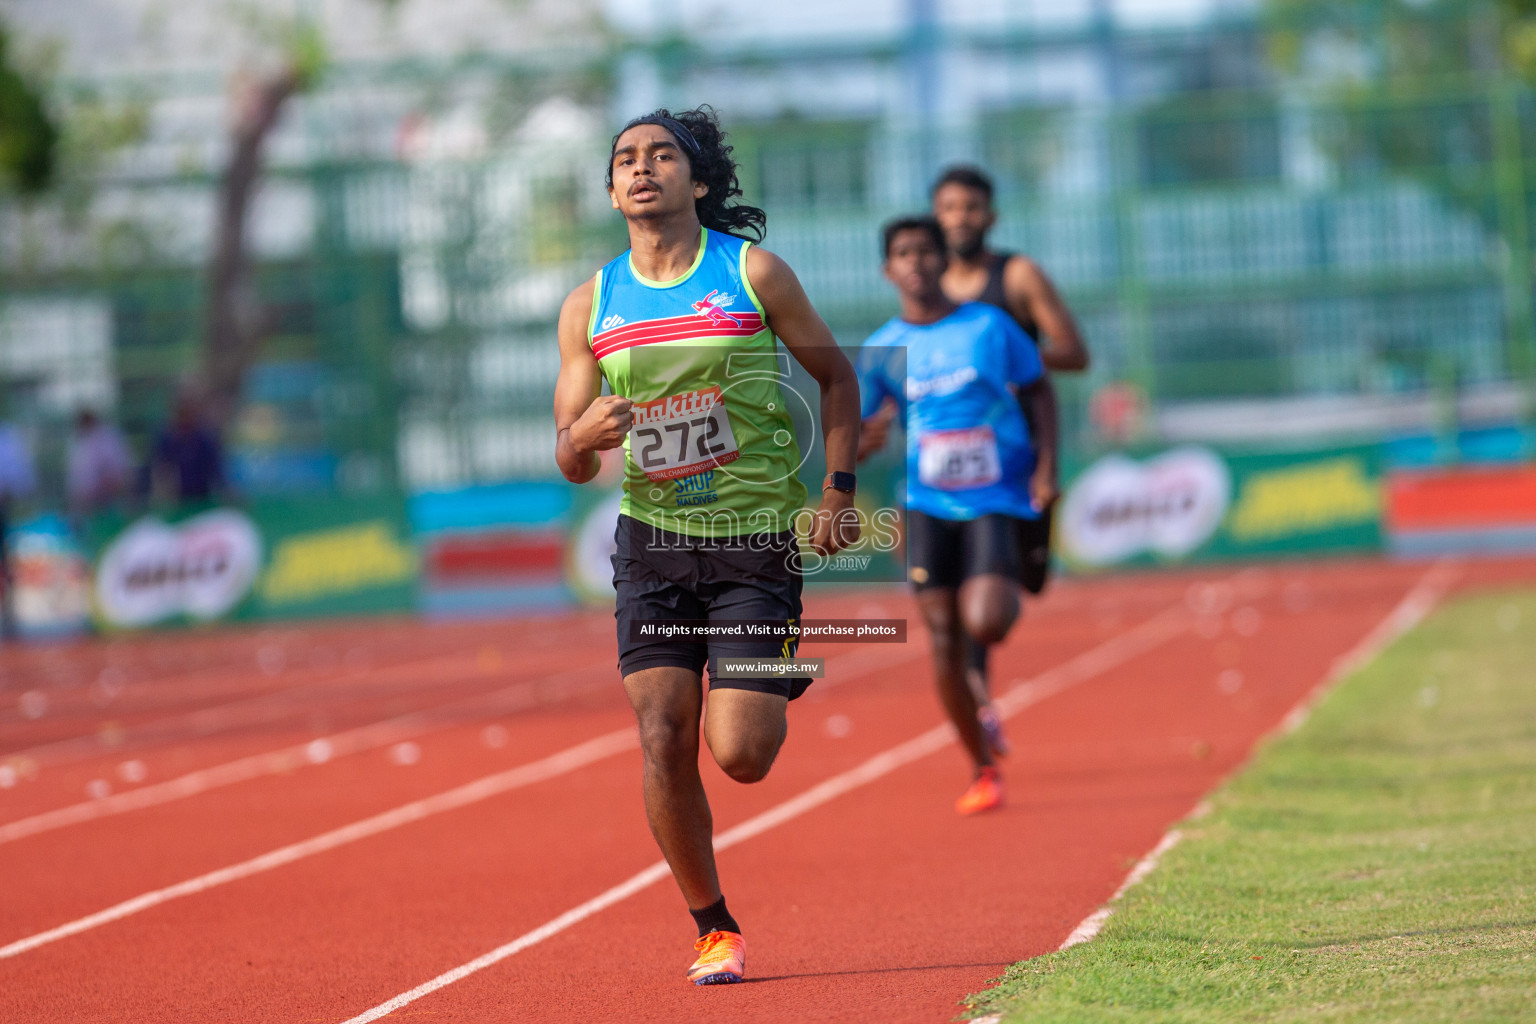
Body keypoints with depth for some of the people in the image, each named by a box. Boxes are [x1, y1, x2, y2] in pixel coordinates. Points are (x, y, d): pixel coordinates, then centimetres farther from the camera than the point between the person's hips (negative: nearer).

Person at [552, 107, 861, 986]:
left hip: (757, 539, -2)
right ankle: (715, 930, 6)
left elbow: (835, 373, 8)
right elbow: (570, 460, 5)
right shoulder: (590, 307, 3)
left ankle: (785, 685, 28)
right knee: (664, 740, -11)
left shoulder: (753, 273, -4)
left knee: (740, 754, -9)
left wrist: (839, 491, 1)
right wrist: (584, 437, -19)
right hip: (653, 543, 2)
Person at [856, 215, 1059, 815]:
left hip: (995, 500, -2)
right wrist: (867, 440, -19)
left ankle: (1007, 597, 17)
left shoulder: (990, 326, -1)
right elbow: (851, 442, 6)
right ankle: (984, 771, 13)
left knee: (984, 624, -21)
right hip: (927, 505, 2)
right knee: (944, 644, -2)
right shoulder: (882, 351, 3)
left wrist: (1046, 466, -2)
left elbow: (1039, 390, 10)